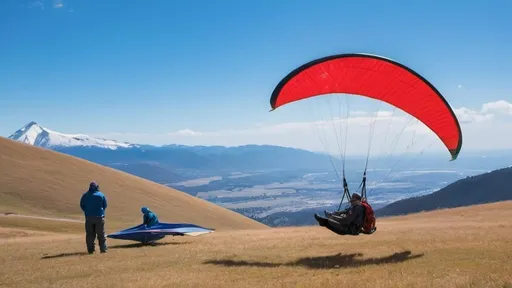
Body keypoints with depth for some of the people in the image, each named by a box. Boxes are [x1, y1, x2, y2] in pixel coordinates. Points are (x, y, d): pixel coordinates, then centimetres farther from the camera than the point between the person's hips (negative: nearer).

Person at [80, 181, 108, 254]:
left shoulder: (85, 195, 1)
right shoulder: (101, 195, 0)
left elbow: (82, 205, 5)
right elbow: (105, 205, 3)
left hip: (89, 217, 1)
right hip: (99, 217, -1)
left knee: (90, 234, 6)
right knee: (101, 234, 5)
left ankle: (90, 250, 3)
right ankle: (103, 248, 1)